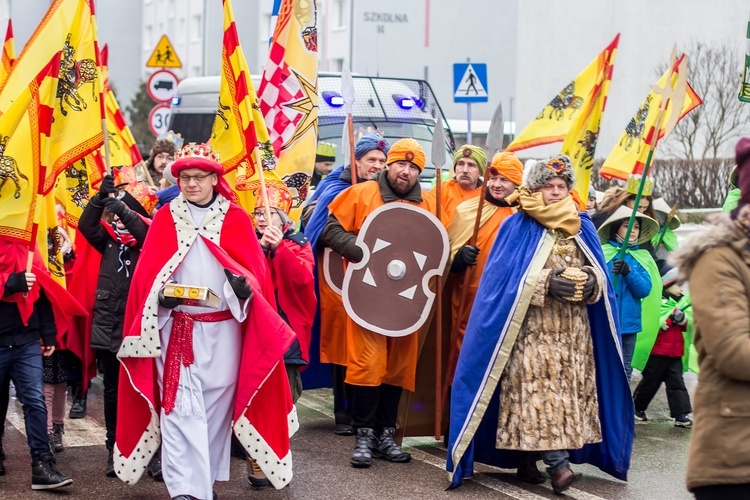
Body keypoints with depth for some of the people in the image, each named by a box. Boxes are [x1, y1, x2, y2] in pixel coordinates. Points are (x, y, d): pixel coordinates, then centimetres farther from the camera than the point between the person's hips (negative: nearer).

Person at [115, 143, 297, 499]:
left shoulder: (236, 218, 5)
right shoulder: (165, 218, 5)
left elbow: (255, 270, 2)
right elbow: (146, 273, 3)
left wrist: (244, 286, -19)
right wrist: (161, 295, -16)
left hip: (223, 331, 1)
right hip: (176, 330, -1)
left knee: (216, 404, 9)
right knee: (181, 407, -9)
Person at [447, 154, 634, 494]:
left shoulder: (583, 228, 14)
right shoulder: (517, 228, 0)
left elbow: (600, 273, 11)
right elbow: (505, 277, -8)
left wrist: (590, 281, -12)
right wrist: (546, 282, -20)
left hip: (572, 331, 5)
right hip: (531, 329, -5)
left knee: (569, 389, 1)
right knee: (538, 388, -15)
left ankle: (527, 460, 9)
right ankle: (557, 463, -20)